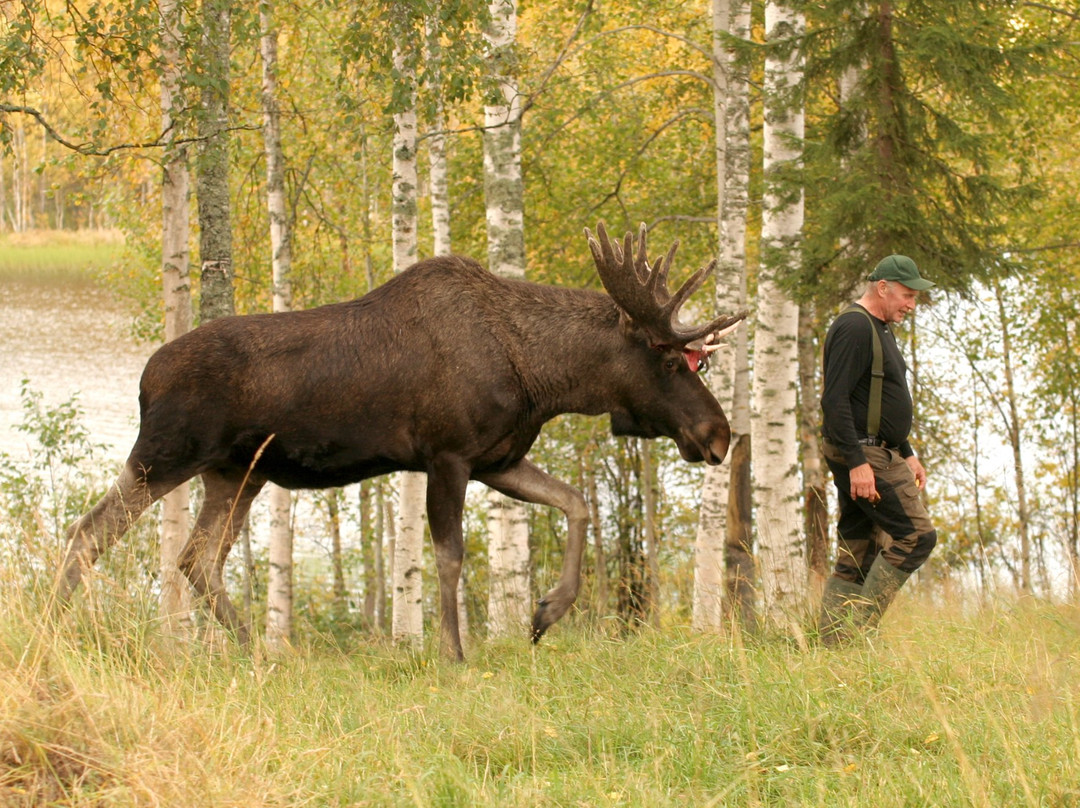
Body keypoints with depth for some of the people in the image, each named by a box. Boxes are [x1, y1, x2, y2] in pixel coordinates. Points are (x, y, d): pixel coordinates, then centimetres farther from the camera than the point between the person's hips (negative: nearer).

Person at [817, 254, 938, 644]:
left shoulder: (877, 330, 20)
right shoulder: (854, 328, -14)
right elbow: (835, 400, -21)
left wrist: (906, 453, 24)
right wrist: (857, 462, -25)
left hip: (876, 453, 11)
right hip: (863, 454, -11)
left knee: (855, 560, 7)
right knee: (916, 534, -13)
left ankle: (835, 642, 5)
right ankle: (859, 627, -13)